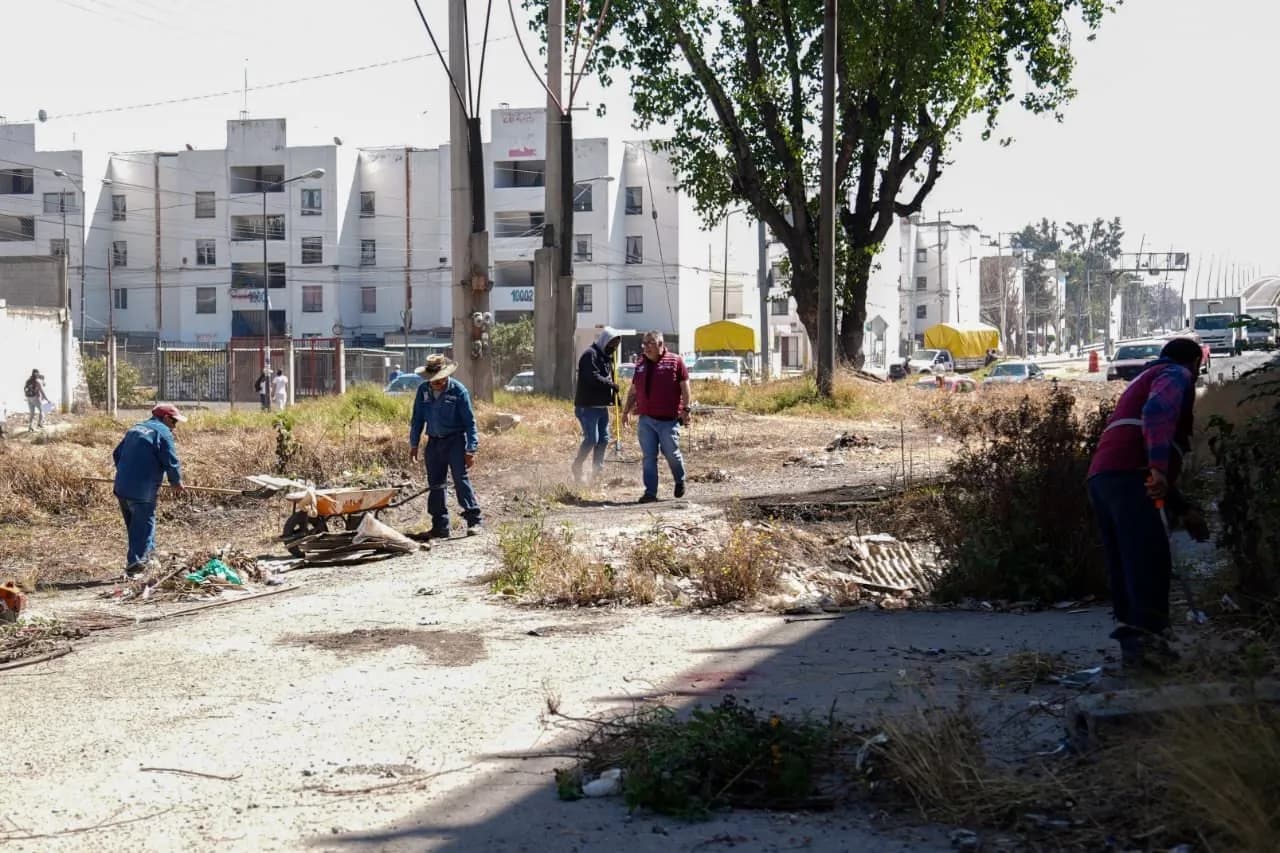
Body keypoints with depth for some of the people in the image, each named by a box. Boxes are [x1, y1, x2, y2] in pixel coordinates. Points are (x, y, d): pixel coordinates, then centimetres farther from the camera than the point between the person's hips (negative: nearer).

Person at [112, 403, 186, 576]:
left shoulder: (135, 429, 19)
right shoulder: (163, 432, -6)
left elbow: (117, 454, 22)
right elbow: (171, 461, -10)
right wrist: (176, 482, 7)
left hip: (121, 488, 8)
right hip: (142, 491, -8)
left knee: (134, 526, 19)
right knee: (144, 526, 1)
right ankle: (134, 564, 1)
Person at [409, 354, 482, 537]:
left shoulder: (458, 390, -11)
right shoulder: (423, 390, 3)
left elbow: (470, 421, -9)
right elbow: (417, 419, 13)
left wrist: (471, 449, -13)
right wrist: (413, 444, 11)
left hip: (455, 440, -5)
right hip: (434, 441, 5)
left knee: (461, 480, -13)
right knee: (435, 484, 6)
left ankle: (474, 521, -10)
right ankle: (440, 527, 13)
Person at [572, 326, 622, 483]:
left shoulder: (606, 356, 19)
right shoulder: (590, 354, -13)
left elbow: (610, 377, 23)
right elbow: (593, 377, -24)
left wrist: (615, 396, 9)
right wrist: (612, 384, -16)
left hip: (602, 405, 10)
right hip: (588, 406, -10)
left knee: (603, 439, 10)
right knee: (591, 439, -11)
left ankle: (598, 470, 18)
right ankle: (577, 468, 5)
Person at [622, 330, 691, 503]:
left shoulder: (675, 361, 0)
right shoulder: (641, 365, 14)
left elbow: (684, 387, -2)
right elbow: (633, 391, 20)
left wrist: (686, 409, -9)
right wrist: (626, 410, 14)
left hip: (669, 419, -4)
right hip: (646, 419, 4)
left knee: (671, 453, -1)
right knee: (649, 456, 2)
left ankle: (680, 482, 27)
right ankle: (650, 492, 5)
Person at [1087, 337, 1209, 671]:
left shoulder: (1146, 379, 37)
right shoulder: (1176, 375, 8)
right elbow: (1157, 412, -16)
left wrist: (1182, 509, 38)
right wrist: (1158, 468, -28)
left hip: (1102, 477, 9)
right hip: (1133, 478, -9)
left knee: (1125, 567, 8)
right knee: (1151, 560, -13)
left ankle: (1132, 643, 8)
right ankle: (1144, 638, -21)